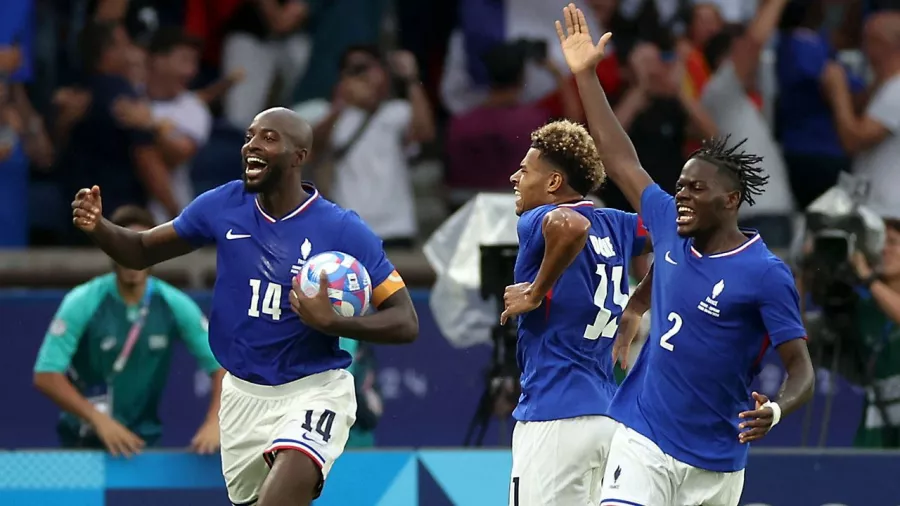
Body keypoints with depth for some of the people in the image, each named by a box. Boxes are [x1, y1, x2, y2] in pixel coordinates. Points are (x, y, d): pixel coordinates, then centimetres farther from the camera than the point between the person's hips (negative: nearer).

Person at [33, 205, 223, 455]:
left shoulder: (175, 305, -6)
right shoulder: (82, 304, -14)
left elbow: (222, 364, -3)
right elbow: (46, 376, -19)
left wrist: (214, 423, -20)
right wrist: (99, 420, -28)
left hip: (144, 440, 2)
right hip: (85, 441, -2)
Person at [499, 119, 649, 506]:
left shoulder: (539, 222, -9)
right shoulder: (614, 227, 13)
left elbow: (572, 225, -32)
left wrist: (536, 293, -20)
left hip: (554, 421, -9)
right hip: (606, 413, 9)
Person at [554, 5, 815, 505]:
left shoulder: (766, 274, -11)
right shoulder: (672, 230, 4)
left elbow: (802, 369, -12)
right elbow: (622, 161, 16)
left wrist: (776, 409, -34)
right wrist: (586, 74, 17)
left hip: (716, 464, -3)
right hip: (644, 442, 3)